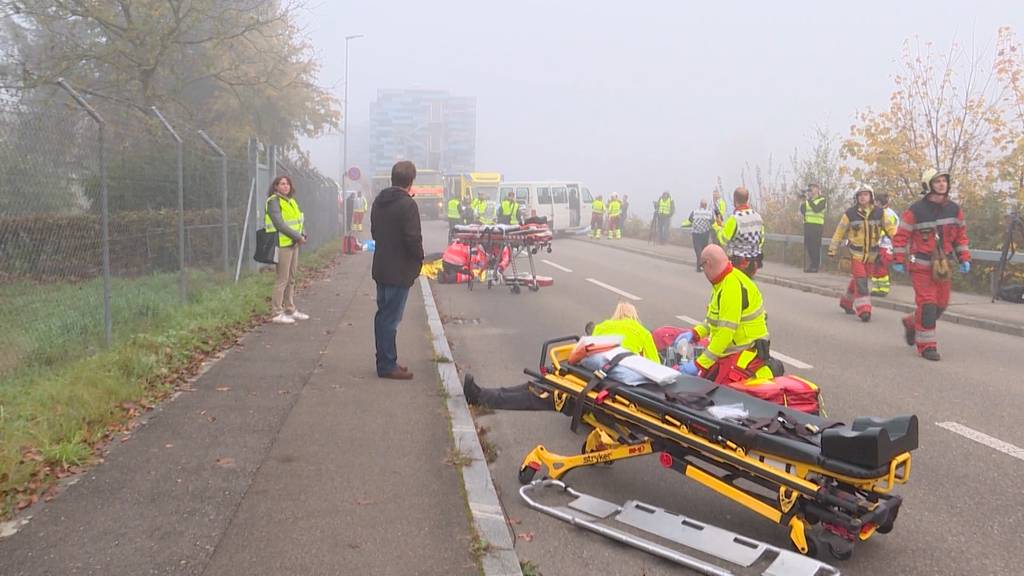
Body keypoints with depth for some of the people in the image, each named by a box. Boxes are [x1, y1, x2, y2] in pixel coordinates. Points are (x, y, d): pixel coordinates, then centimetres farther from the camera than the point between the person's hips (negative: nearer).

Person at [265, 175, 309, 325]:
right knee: (282, 279, -6)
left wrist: (303, 235, -1)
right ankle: (276, 313, 0)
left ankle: (290, 310, 23)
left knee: (291, 279, 14)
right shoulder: (274, 201, -9)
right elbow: (279, 224, -19)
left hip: (294, 244, 8)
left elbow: (301, 219, 17)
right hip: (283, 244, -8)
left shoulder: (292, 201, 17)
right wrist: (297, 236, -18)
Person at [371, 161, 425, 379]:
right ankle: (387, 365, 5)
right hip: (400, 270, -9)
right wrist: (419, 258, -5)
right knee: (391, 318, -2)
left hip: (381, 267, 9)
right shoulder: (407, 204, -18)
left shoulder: (379, 201, 10)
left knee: (383, 314, 15)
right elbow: (413, 238, -21)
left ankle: (384, 361, 25)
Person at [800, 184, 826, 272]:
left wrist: (809, 200, -17)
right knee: (808, 245, 4)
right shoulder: (807, 200, 17)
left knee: (815, 246, -8)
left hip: (817, 225, -6)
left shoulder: (822, 200, -1)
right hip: (807, 225, 6)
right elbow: (802, 212, 10)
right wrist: (802, 204, -4)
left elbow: (816, 209, -17)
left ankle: (815, 266, -6)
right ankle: (810, 265, 11)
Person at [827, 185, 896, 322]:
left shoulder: (879, 213, 0)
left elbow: (890, 228, 1)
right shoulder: (850, 213, -5)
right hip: (856, 253, -3)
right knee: (860, 281, -11)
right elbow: (839, 232, -1)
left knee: (858, 280, 13)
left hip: (871, 254, 3)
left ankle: (847, 302, 32)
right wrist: (832, 249, 0)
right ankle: (863, 309, -11)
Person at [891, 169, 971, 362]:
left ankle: (911, 323, 35)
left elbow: (961, 235, 13)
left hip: (943, 265, 6)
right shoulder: (915, 210, -11)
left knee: (941, 304, 10)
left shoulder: (954, 209, 4)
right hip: (921, 265, -6)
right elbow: (901, 235, -8)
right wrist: (898, 260, -10)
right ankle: (926, 345, 1)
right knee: (927, 304, -9)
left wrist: (964, 259, 7)